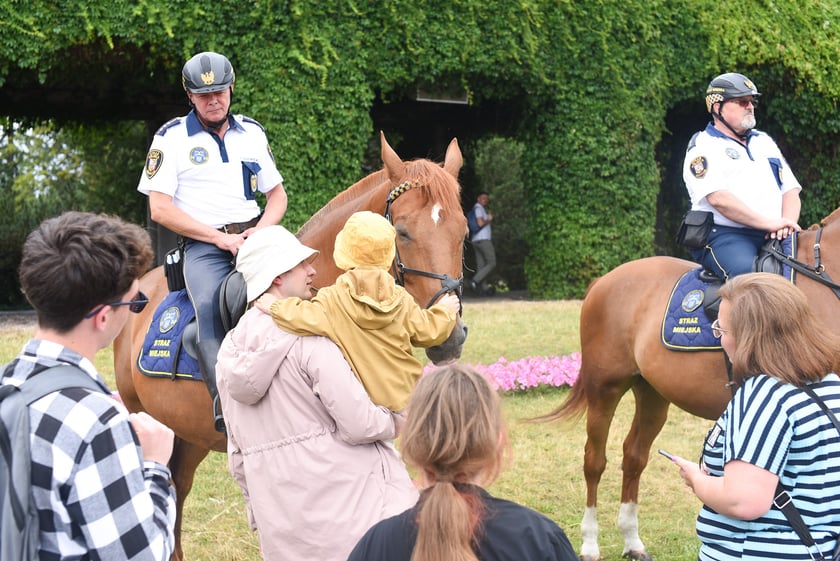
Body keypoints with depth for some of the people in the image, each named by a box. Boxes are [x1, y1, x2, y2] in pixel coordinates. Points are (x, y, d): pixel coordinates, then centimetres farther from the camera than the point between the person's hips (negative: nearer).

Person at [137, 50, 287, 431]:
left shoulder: (252, 132, 17)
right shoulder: (171, 137, 4)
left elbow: (277, 195, 20)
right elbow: (160, 209, -3)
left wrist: (260, 231, -3)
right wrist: (221, 239, -10)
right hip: (202, 244, -3)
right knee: (210, 304, -33)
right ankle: (224, 404, -40)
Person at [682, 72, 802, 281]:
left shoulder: (764, 142, 26)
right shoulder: (703, 145, 4)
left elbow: (790, 191, 19)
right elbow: (718, 198, -12)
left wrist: (786, 225, -4)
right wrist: (768, 223, -17)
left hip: (773, 238, 7)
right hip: (724, 235, -7)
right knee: (747, 272, -36)